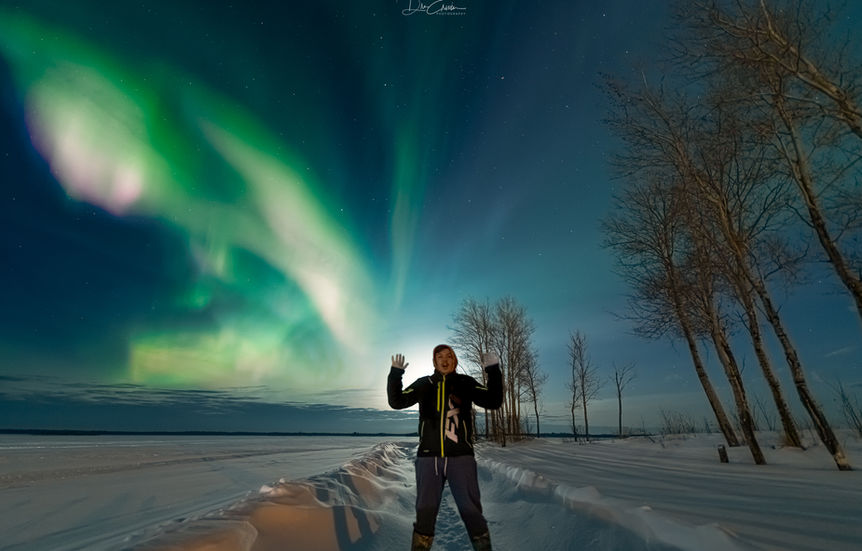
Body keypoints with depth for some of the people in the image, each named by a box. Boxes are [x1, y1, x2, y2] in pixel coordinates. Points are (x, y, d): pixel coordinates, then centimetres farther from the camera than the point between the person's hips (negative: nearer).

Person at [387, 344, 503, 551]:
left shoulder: (465, 382, 3)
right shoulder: (423, 384, 6)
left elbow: (493, 402, -5)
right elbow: (396, 402, 3)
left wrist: (493, 371, -16)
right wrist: (395, 374, -11)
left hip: (461, 458, -1)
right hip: (428, 458, 1)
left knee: (471, 511, 6)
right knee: (425, 511, 10)